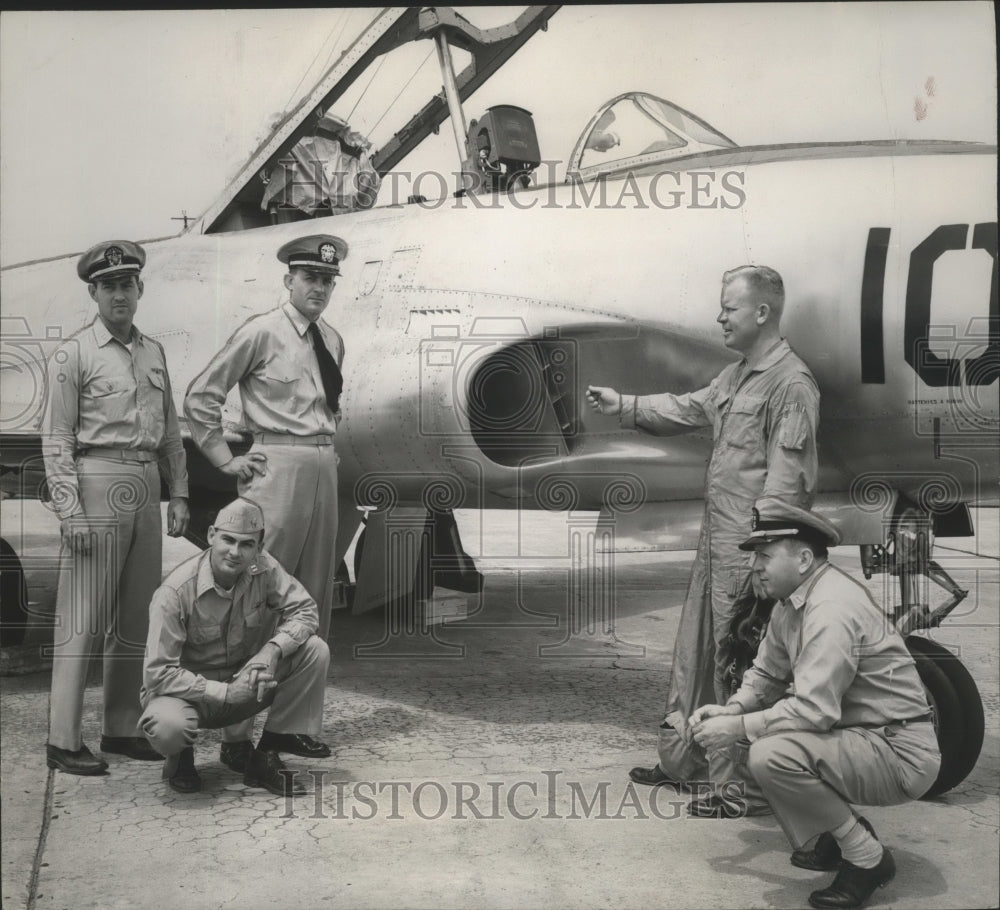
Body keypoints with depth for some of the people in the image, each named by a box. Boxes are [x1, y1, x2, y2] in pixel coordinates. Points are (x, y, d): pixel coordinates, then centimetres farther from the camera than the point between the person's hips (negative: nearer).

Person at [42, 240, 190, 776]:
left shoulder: (153, 352, 15)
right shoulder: (73, 355, -3)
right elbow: (56, 439, -7)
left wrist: (178, 495, 12)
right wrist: (70, 511, -14)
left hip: (145, 489, 6)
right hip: (97, 486, -6)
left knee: (136, 619, 11)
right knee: (83, 620, -5)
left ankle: (122, 729, 21)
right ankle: (64, 741, 1)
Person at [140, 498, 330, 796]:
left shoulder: (263, 568, -12)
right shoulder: (175, 592, -25)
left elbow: (304, 610, -7)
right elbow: (157, 673, -25)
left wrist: (273, 649, -27)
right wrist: (224, 693, -29)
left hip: (245, 680, 5)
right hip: (190, 690, -4)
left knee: (315, 651, -16)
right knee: (168, 726, -39)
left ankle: (266, 758, -6)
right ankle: (180, 758, 4)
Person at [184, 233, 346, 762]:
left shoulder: (332, 341, 14)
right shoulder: (262, 333, -5)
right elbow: (200, 397, -4)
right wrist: (226, 460, -5)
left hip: (323, 470, 7)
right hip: (278, 469, -7)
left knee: (315, 598, 10)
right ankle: (238, 728, -1)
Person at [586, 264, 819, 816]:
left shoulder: (791, 384, -14)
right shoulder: (736, 377, 16)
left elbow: (787, 479, -19)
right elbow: (688, 408, 25)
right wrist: (624, 406, 13)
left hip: (750, 549, -10)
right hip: (716, 542, 10)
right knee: (695, 650, 17)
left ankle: (743, 787, 10)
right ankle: (681, 758, 31)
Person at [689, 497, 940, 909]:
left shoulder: (832, 608, -24)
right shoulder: (791, 603, 6)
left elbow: (814, 710, -28)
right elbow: (766, 674, 14)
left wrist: (738, 728, -20)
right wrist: (731, 710, -5)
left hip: (902, 754, -10)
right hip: (859, 735, 10)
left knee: (770, 756, -28)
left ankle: (868, 858, -7)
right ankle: (822, 840, 16)